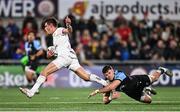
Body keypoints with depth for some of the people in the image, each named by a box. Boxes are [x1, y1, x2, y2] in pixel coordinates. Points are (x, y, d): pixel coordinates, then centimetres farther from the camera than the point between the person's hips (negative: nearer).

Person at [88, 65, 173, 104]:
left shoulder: (120, 75, -44)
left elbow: (111, 86, -61)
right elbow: (105, 101, -22)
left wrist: (97, 91, -62)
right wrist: (110, 98, -44)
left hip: (137, 82, -4)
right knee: (148, 100, 18)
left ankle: (161, 70, 49)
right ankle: (147, 91, 52)